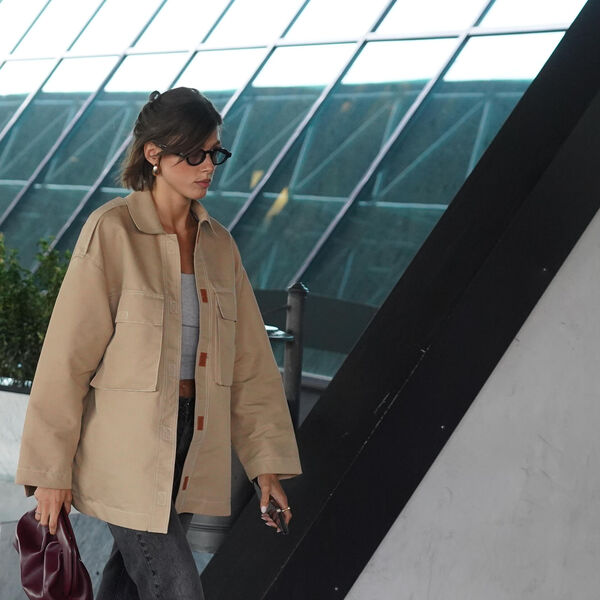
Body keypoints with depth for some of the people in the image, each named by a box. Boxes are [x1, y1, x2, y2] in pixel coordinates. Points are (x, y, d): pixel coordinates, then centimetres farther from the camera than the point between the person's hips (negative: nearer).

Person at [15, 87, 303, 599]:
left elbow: (249, 359, 9)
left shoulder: (218, 243, 6)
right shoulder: (112, 231, -12)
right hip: (127, 446, -5)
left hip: (192, 444, 6)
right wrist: (50, 470, -10)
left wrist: (267, 462, 6)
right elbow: (68, 355, -11)